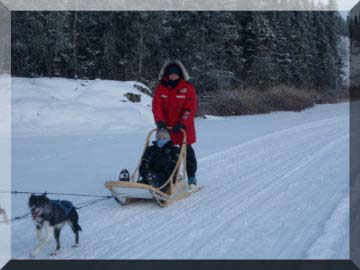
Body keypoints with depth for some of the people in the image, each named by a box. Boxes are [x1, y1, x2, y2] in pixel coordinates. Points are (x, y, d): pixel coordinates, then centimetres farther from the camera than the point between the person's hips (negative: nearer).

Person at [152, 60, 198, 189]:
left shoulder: (188, 88, -6)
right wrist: (160, 121, -18)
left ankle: (192, 178, 15)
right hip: (166, 128, 3)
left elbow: (191, 108, -11)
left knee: (187, 152, 4)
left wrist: (182, 123, -21)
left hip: (183, 128, -3)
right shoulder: (160, 88, 3)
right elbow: (157, 105, -3)